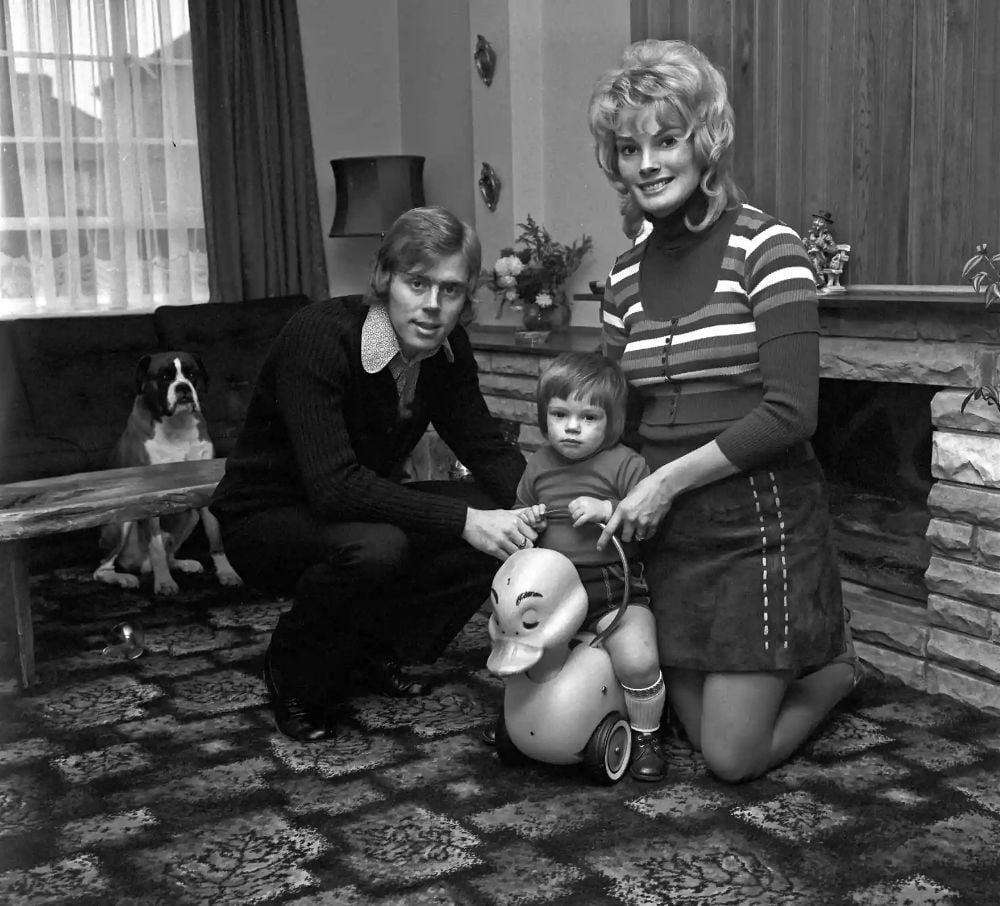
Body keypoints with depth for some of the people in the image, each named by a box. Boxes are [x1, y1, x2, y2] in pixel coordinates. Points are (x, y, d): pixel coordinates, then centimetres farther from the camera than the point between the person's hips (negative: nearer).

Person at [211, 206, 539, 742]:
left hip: (368, 507, 7)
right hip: (266, 518, -6)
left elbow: (486, 447, -4)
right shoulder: (319, 336, -29)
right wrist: (461, 520, -41)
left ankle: (375, 651, 5)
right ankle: (294, 679, -7)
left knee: (499, 522, -13)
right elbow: (334, 485, -38)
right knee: (373, 547, -38)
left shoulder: (447, 348, -8)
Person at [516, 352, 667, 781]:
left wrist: (608, 509, -24)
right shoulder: (538, 464, 10)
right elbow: (520, 510, 24)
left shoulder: (625, 464, -6)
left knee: (638, 659, -25)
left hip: (614, 588, -5)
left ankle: (645, 735, 4)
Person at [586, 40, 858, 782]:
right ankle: (795, 660, 39)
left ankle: (834, 669, 27)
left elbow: (791, 413, -19)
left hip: (759, 522, -5)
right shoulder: (626, 276, 6)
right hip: (668, 529, 6)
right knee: (702, 734, 12)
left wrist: (667, 480, -16)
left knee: (734, 758, -1)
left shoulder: (766, 249, -12)